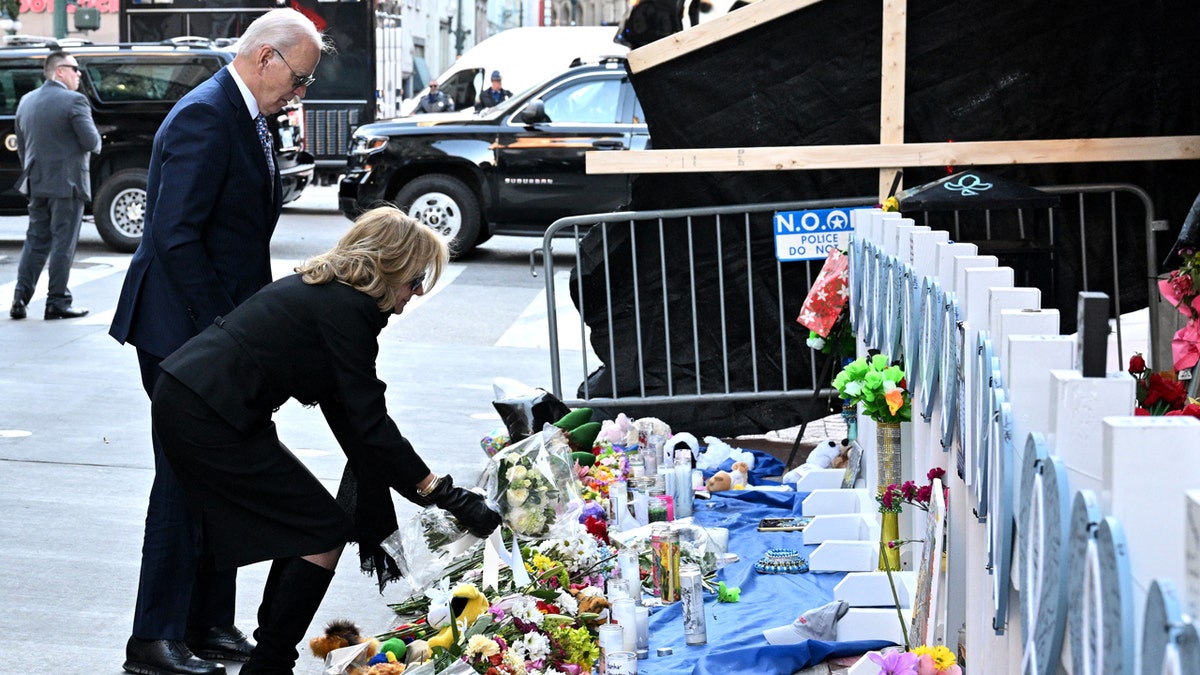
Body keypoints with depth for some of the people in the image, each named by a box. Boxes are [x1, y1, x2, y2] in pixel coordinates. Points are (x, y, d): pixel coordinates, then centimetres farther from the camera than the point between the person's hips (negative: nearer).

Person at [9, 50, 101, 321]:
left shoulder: (26, 101, 10)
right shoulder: (74, 101, -13)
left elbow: (21, 146, 14)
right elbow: (91, 142, -17)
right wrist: (96, 141, 6)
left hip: (37, 184, 7)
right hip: (67, 184, -7)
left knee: (35, 241, 13)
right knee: (63, 244, -1)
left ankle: (20, 299, 8)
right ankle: (57, 303, 1)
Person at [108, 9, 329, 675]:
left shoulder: (247, 119, 14)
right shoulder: (203, 117, -18)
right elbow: (175, 236, -23)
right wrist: (221, 329, -21)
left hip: (223, 330, 10)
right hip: (184, 332, -10)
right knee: (185, 481, -4)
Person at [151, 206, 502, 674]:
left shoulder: (325, 293, 16)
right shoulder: (346, 310, -14)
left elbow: (349, 416, 17)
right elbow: (370, 425, -16)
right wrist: (442, 494, -13)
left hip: (185, 401, 10)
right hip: (206, 419, -10)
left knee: (305, 526, 16)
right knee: (326, 531, -2)